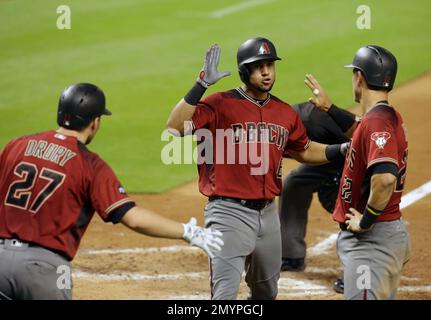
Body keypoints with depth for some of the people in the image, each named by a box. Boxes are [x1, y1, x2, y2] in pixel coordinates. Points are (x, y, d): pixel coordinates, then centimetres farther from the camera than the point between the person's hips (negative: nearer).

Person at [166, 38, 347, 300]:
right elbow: (174, 127, -22)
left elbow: (304, 151, 26)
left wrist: (342, 149, 11)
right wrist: (201, 85, -28)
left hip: (268, 214, 7)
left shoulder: (285, 113, 9)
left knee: (266, 293, 22)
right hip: (229, 213, -7)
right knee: (226, 293, -14)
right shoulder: (221, 104, -9)